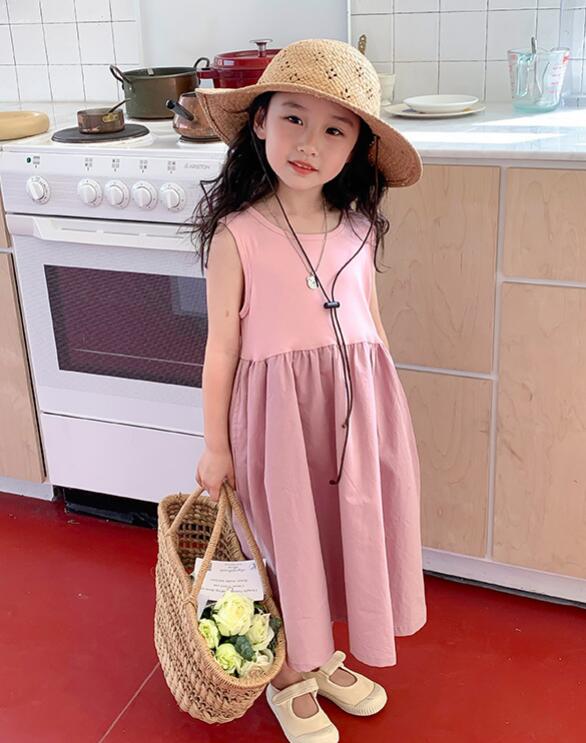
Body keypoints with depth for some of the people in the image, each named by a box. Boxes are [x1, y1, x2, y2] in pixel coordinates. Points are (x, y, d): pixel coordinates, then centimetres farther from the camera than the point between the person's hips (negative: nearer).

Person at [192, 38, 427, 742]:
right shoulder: (236, 235, -13)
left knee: (349, 530, 16)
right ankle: (287, 678, 36)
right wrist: (215, 446, -2)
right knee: (289, 540, 11)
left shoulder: (358, 228, 0)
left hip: (358, 405, 5)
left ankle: (322, 657, 42)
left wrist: (380, 409, 17)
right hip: (278, 409, -4)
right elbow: (222, 346, -8)